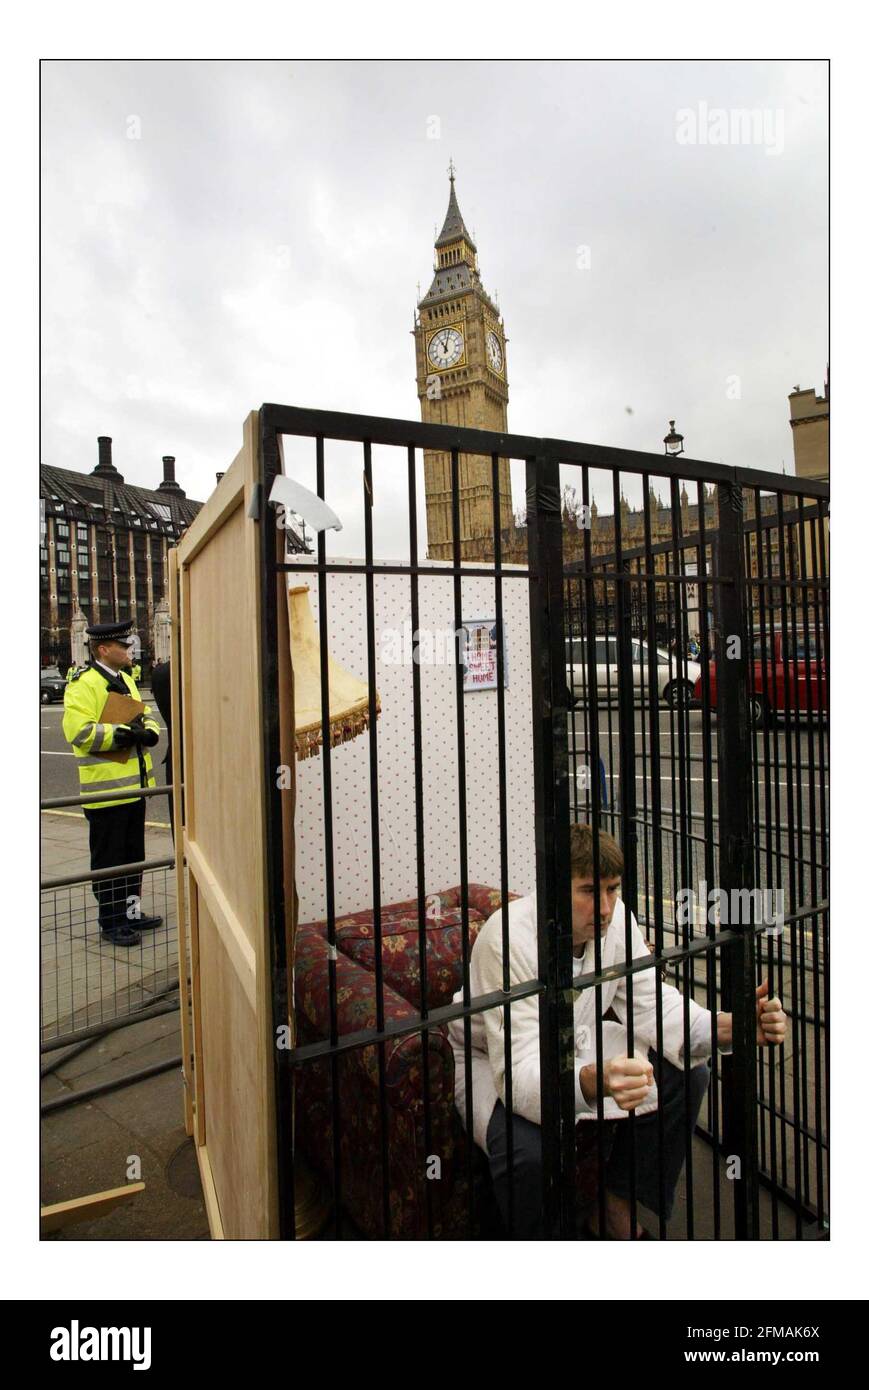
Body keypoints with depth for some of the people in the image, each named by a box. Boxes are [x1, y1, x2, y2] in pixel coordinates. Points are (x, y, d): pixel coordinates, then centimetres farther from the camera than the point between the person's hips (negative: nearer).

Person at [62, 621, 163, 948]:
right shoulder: (82, 685, -13)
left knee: (134, 855, 17)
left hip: (133, 785, 9)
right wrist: (124, 734, -23)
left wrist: (148, 731, -4)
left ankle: (131, 912, 31)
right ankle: (111, 923, 16)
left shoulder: (125, 679, 14)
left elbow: (146, 715, 18)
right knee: (108, 859, 4)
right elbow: (79, 731, -24)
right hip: (106, 789, -8)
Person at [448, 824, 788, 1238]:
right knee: (529, 1150, -34)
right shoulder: (509, 939, -35)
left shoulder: (615, 918, -15)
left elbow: (654, 1008, -11)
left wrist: (729, 1027, -30)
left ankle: (615, 1210, 11)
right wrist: (594, 1082, -58)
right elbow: (518, 1074, -38)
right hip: (495, 1062, -6)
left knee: (687, 1074, -7)